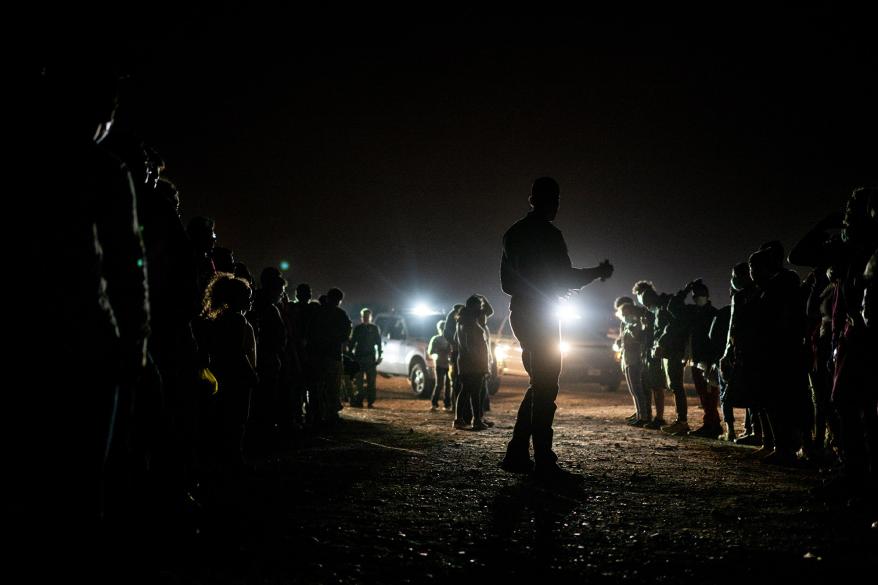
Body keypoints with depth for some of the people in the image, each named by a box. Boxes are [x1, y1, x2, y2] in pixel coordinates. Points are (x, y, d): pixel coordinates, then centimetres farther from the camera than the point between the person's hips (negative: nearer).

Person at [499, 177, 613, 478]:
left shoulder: (512, 233, 12)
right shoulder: (549, 234, -12)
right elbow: (566, 278, -12)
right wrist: (598, 271, 3)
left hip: (519, 313, 8)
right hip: (542, 317, -8)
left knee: (539, 385, 14)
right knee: (545, 388, -4)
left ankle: (517, 455, 9)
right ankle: (543, 460, -4)